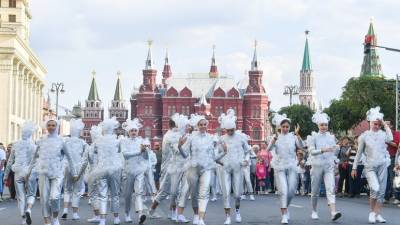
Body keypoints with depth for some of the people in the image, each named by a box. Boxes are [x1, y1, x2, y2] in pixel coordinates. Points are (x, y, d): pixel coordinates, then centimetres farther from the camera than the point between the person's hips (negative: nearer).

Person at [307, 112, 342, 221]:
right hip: (317, 166, -2)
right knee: (315, 191, 7)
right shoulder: (313, 137, -1)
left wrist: (334, 159, 5)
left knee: (331, 189, -14)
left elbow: (335, 151, 23)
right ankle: (314, 211, 25)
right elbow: (311, 151, -16)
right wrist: (323, 150, -30)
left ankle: (333, 212, -26)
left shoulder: (331, 137, 10)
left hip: (329, 166, 2)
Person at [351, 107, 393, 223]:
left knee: (381, 191, 2)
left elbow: (390, 139, -20)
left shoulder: (383, 134, 4)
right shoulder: (364, 136, 3)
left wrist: (385, 125, -11)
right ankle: (372, 212, 0)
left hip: (382, 165, 2)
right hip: (370, 166, -2)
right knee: (375, 188, -19)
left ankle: (377, 214, 12)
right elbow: (359, 152, 9)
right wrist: (354, 167, 10)